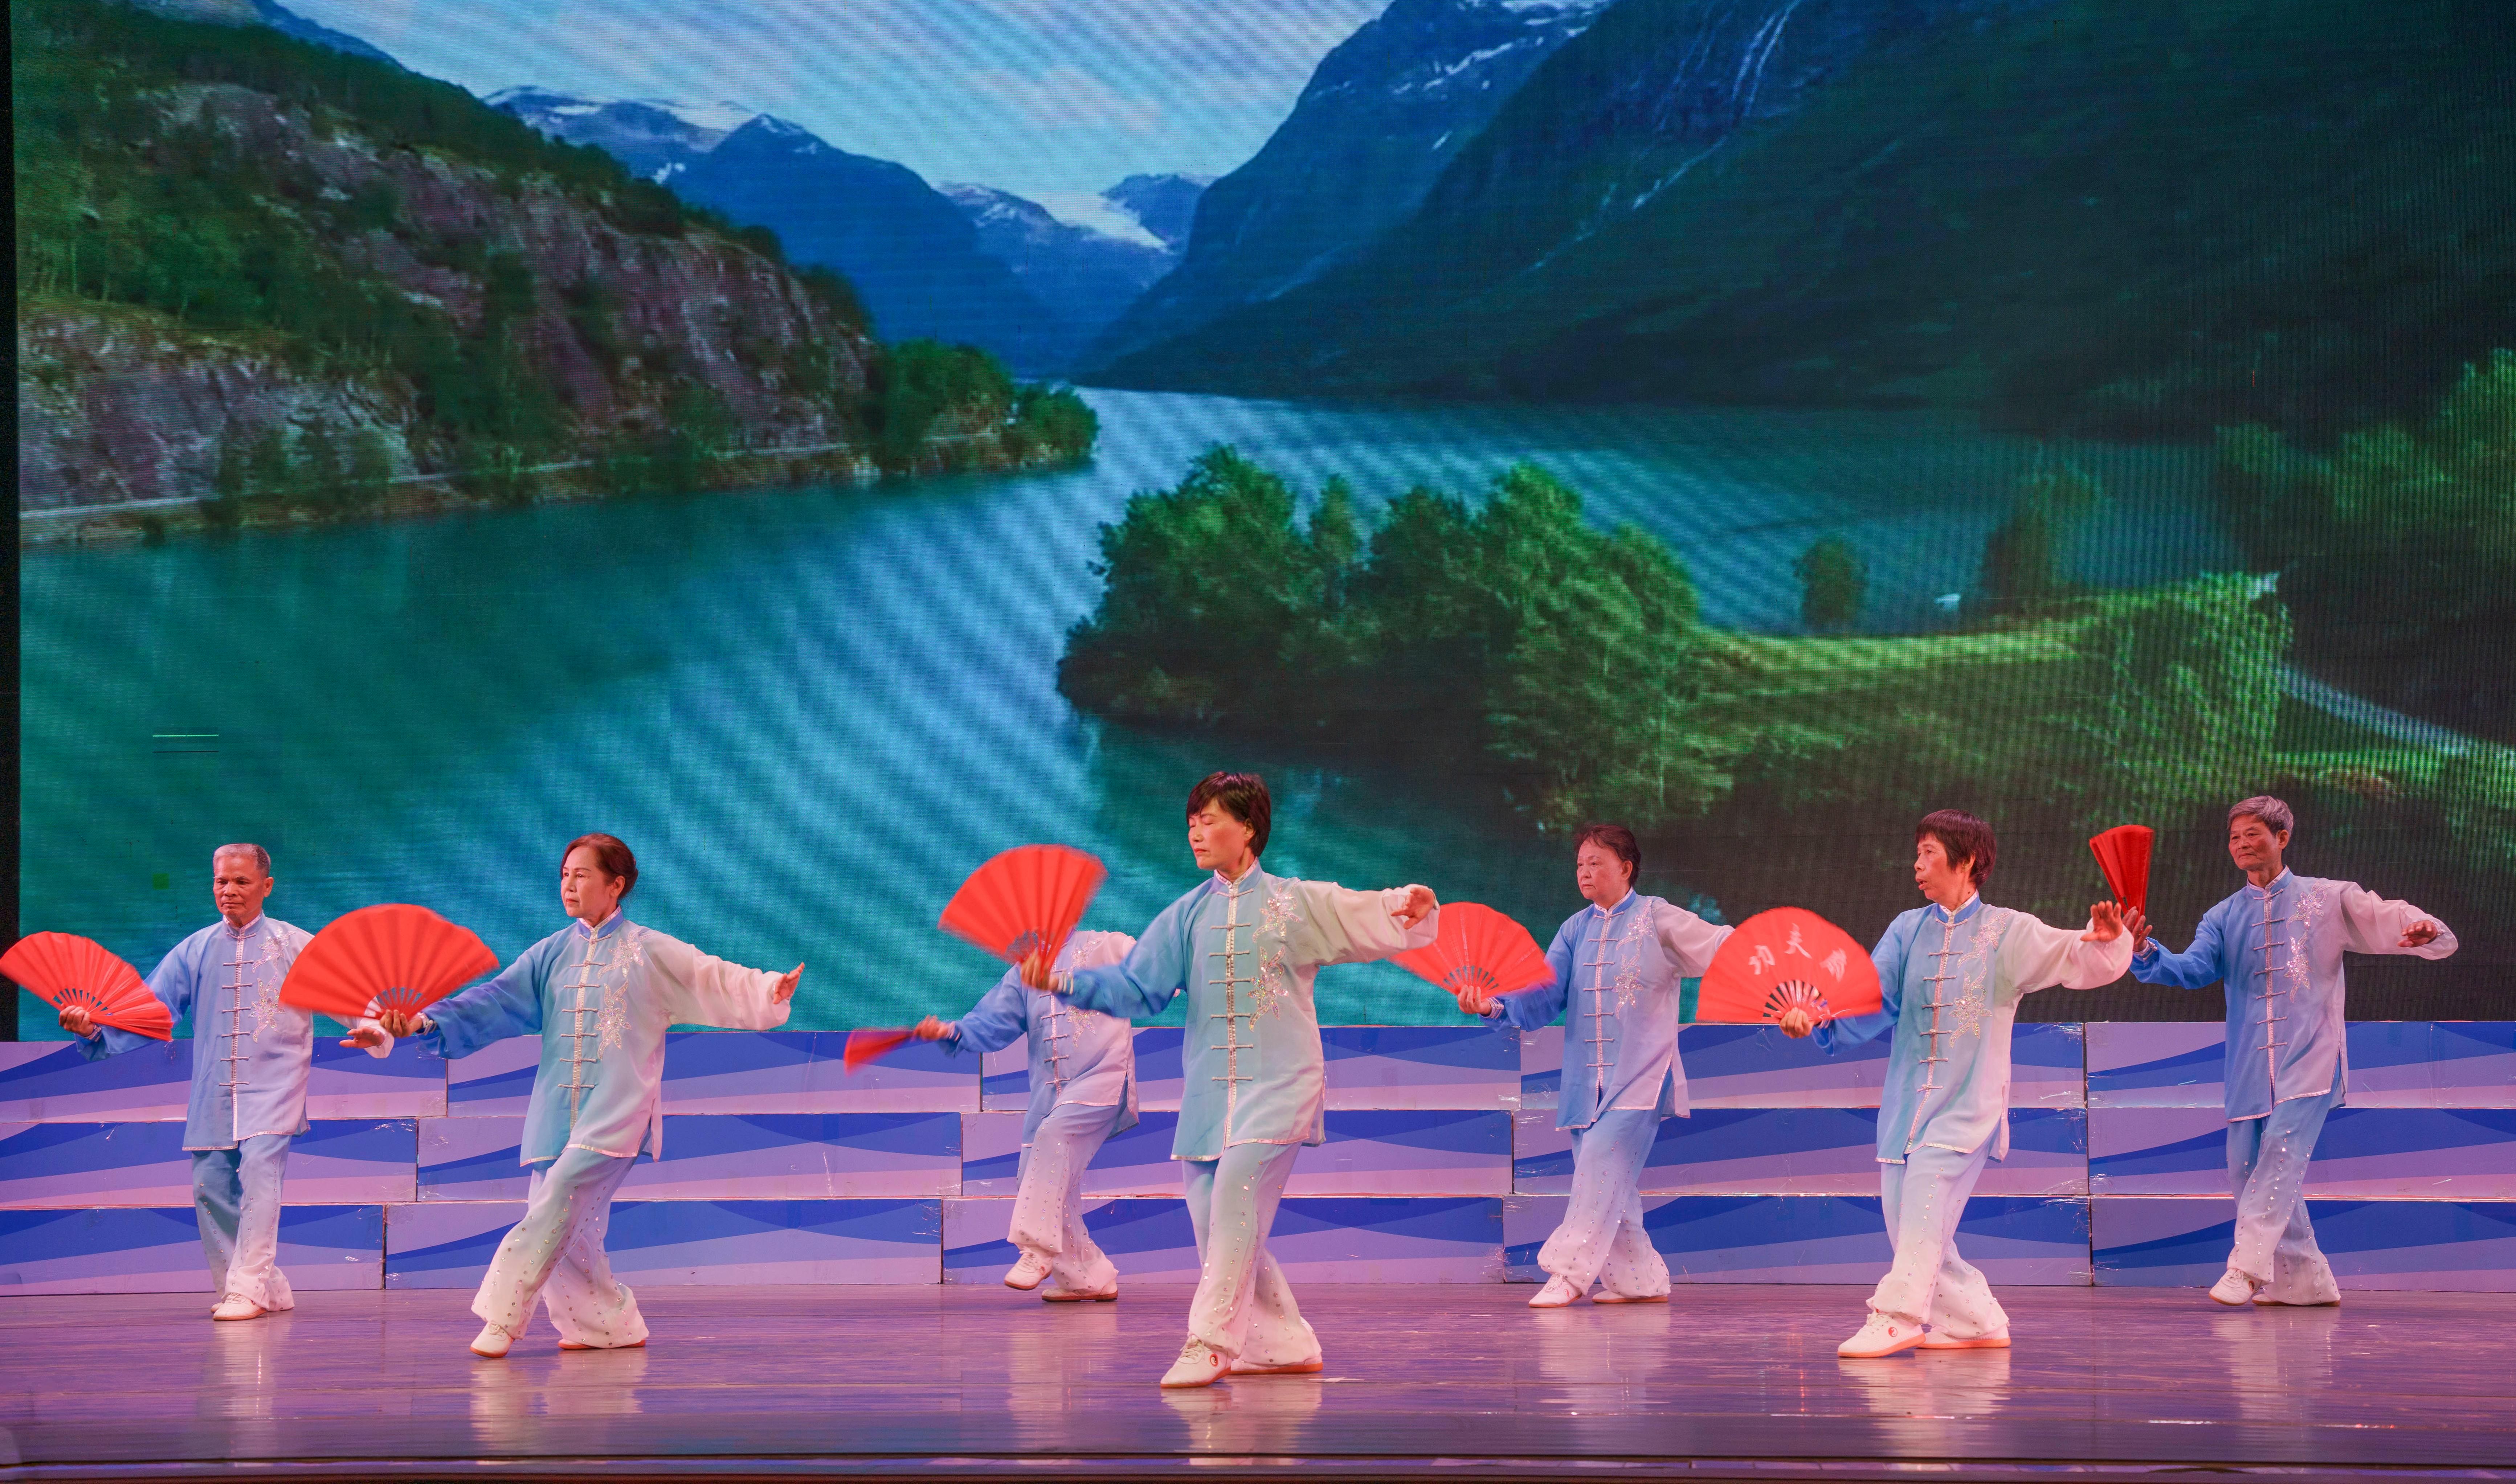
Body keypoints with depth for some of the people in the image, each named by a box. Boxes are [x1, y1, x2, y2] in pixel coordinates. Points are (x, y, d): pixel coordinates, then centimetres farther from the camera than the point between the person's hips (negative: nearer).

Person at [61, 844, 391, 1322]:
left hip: (273, 1086, -4)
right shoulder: (195, 951, 11)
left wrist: (374, 1031, -23)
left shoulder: (296, 946, 2)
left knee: (259, 1166, -22)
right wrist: (96, 1029, -10)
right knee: (210, 1184, 2)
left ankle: (248, 1289, -23)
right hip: (214, 1092, 4)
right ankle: (269, 1288, 17)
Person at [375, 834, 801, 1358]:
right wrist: (428, 1023, -3)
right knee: (569, 1227, 2)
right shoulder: (552, 955, 15)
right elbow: (494, 1001, 9)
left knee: (556, 1206, -20)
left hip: (616, 1112, -5)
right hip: (557, 1112, 5)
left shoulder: (651, 952, 4)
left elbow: (719, 983, 0)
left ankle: (502, 1316, -21)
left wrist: (771, 990, -18)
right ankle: (613, 1325, 16)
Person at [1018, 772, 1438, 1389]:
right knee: (1216, 1221, 3)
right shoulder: (1188, 916, 13)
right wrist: (1067, 983, -8)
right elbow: (1137, 987, 6)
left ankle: (1211, 1342, -25)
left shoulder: (1296, 902, 4)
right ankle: (1285, 1344, 17)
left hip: (1277, 1084, -5)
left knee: (1235, 1193, -24)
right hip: (1209, 1089, 5)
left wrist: (1411, 907, -21)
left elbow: (1373, 918, 2)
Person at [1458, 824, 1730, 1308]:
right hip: (1588, 1080, 6)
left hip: (1640, 1075, -6)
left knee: (1601, 1164, -19)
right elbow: (1544, 996, 6)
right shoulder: (1576, 931, 14)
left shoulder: (1657, 919, 0)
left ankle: (1568, 1273, -22)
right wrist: (1496, 1005, -13)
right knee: (1611, 1183, 6)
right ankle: (1642, 1279, 16)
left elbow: (1729, 950, -4)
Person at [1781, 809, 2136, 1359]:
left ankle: (1898, 1315, -33)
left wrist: (2105, 941, -27)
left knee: (1927, 1180, -27)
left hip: (1969, 1103, -5)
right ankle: (1978, 1320, 16)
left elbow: (2083, 962, -4)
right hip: (1907, 1099, 5)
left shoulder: (2008, 932, 1)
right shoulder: (1908, 931, 11)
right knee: (1908, 1223, 2)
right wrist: (1818, 1017, -16)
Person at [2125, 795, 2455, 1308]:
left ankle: (2247, 1266, -28)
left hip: (2309, 1058, -5)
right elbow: (2194, 969, -1)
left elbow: (2391, 920, -2)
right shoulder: (2223, 918, 14)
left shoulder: (2327, 900, 6)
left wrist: (2425, 931, -26)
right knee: (2247, 1168, 3)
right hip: (2250, 1066, 5)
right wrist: (2146, 956, -21)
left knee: (2283, 1147, -22)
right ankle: (2306, 1281, 15)